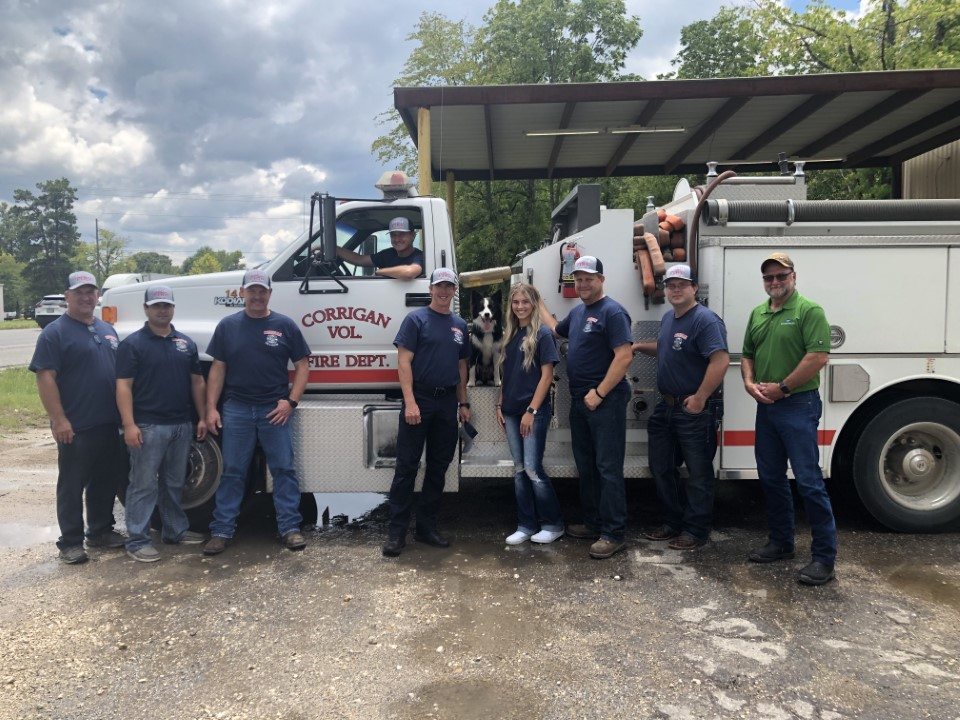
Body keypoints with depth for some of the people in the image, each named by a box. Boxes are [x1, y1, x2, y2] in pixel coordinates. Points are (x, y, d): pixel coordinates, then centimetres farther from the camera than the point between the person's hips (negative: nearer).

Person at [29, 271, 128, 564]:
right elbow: (45, 378, -13)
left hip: (109, 423, 7)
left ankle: (100, 531, 28)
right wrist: (59, 419, -19)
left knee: (107, 480, 14)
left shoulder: (108, 330, 14)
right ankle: (70, 542, 13)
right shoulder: (55, 332, -7)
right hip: (76, 426, -7)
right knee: (72, 484, 3)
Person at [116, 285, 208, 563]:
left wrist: (202, 417, 9)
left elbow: (197, 382, 15)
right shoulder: (133, 344, -5)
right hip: (148, 426, -6)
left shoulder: (186, 343, 12)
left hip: (182, 424, 6)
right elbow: (123, 386, -10)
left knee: (175, 483, 16)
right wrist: (129, 424, -18)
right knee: (144, 485, -1)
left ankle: (176, 530, 27)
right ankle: (137, 540, 7)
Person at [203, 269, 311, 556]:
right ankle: (222, 531, 13)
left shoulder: (284, 325, 1)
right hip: (237, 409, 1)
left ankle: (290, 528, 10)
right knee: (232, 472, 7)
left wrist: (291, 401, -8)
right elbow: (217, 369, 7)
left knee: (283, 469, 2)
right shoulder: (227, 326, 5)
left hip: (274, 410, -1)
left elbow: (302, 366, 2)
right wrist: (211, 408, 0)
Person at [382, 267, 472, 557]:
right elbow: (404, 361, -9)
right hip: (420, 399, -5)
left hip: (447, 402, 6)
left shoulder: (460, 325, 13)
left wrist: (463, 403, 14)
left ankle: (426, 527, 20)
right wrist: (410, 402, -18)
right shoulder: (416, 319, -3)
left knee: (438, 468, 10)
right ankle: (396, 531, 3)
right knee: (406, 467, -3)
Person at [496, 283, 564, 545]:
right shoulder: (509, 335, 11)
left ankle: (554, 523, 11)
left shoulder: (542, 334, -8)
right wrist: (500, 405, 10)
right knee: (519, 470, 9)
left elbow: (546, 376, -12)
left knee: (533, 469, -6)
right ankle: (526, 525, 18)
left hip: (534, 411, -6)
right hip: (511, 411, 6)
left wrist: (532, 410, -16)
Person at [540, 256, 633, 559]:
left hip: (605, 401, -9)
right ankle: (592, 523, 27)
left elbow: (624, 356, -19)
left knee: (608, 468, -5)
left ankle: (613, 534, 2)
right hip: (579, 399, 9)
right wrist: (538, 303, 32)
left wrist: (599, 393, -19)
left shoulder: (612, 311, -12)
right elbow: (556, 330, 35)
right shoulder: (577, 312, 15)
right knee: (585, 465, 15)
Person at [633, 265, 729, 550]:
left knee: (698, 473, 3)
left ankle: (695, 531, 15)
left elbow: (720, 360, -27)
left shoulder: (706, 320, -18)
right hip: (666, 406, 10)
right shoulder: (668, 318, 11)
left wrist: (700, 398, -26)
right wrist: (640, 346, 11)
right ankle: (672, 523, 30)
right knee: (662, 468, 16)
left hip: (695, 410, -9)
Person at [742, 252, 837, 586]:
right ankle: (780, 542, 28)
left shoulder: (809, 311, -8)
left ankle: (824, 557, 3)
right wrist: (750, 383, -1)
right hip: (765, 408, 8)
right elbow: (748, 355, 18)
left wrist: (781, 388, -14)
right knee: (771, 478, 14)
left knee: (808, 481, -6)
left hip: (798, 406, -7)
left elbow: (818, 357, -17)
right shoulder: (758, 313, 15)